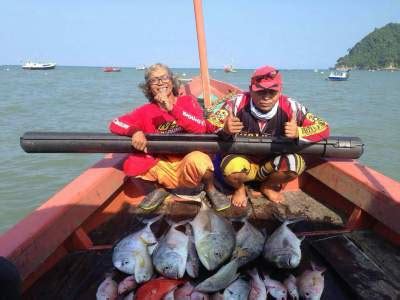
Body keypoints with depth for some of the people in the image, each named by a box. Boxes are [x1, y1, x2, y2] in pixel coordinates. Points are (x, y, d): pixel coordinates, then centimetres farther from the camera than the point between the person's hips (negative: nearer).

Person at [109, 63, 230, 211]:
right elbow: (115, 124, -4)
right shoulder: (146, 111, 2)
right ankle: (161, 188, 10)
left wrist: (172, 108, -28)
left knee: (197, 160, -37)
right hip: (164, 168, 3)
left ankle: (211, 189, -2)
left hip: (189, 163, -2)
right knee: (132, 164, -21)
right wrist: (135, 131, -25)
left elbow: (201, 128, -19)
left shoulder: (188, 101, -3)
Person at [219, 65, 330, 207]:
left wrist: (298, 132, -35)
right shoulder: (239, 103, -21)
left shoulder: (289, 107, -18)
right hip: (243, 160, -2)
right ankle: (239, 188, 5)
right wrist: (225, 129, -41)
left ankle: (268, 186, 9)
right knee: (231, 167, -36)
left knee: (297, 163, -27)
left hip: (271, 164, 2)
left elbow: (323, 128, -14)